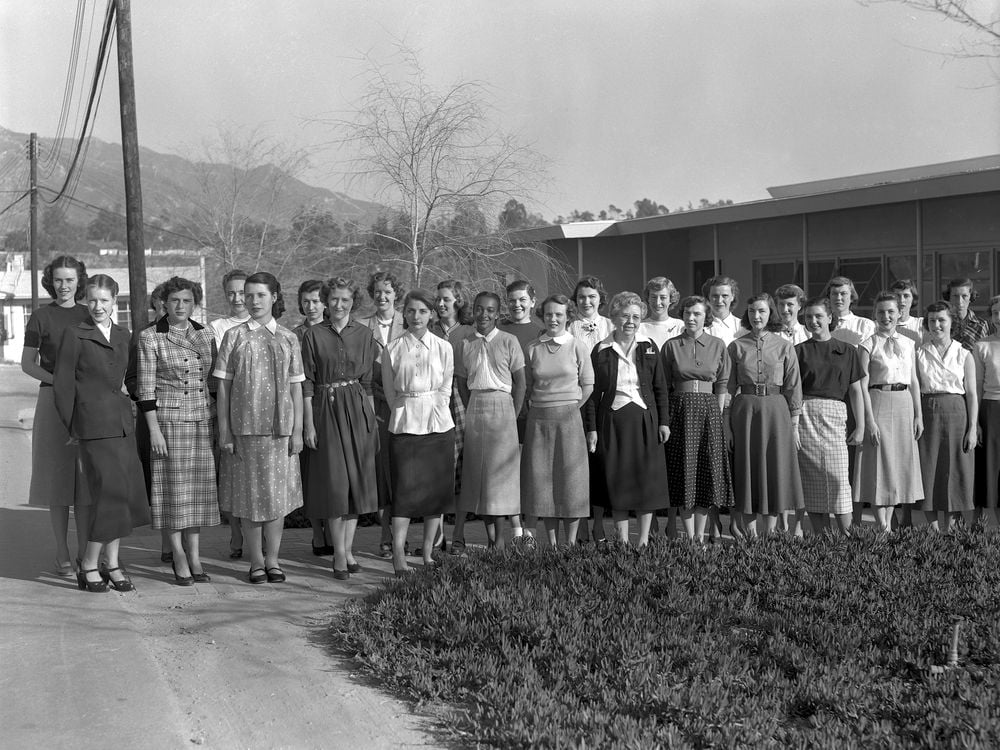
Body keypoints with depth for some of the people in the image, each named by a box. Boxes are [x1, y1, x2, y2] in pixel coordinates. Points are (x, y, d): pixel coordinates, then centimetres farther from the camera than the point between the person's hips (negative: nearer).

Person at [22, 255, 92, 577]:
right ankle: (62, 556, 9)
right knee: (58, 478, 0)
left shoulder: (89, 316, 11)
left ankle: (85, 554, 12)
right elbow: (27, 364, 0)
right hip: (53, 401, -3)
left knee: (86, 479, 4)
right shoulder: (41, 317, 0)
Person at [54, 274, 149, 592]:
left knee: (126, 493, 7)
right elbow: (62, 383, -3)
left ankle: (112, 563, 19)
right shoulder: (74, 335, -4)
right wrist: (73, 428, -2)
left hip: (123, 423, 6)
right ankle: (88, 567, 3)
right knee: (109, 494, -10)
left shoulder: (123, 336, 12)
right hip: (94, 425, -6)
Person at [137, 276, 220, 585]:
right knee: (173, 488, -1)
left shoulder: (206, 335, 9)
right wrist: (154, 429, -13)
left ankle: (195, 556, 14)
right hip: (169, 420, -4)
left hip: (203, 420, 4)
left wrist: (217, 421, 10)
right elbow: (146, 388, -7)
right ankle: (178, 556, 9)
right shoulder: (150, 337, -4)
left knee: (200, 488, 6)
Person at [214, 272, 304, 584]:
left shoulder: (288, 339, 7)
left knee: (278, 494, 5)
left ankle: (273, 559, 17)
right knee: (249, 494, 3)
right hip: (244, 427, -1)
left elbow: (296, 388, 7)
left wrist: (297, 431, 2)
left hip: (279, 428, 1)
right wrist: (224, 431, -3)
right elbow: (223, 386, 2)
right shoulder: (234, 336, 3)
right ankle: (256, 561, 15)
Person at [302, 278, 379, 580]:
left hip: (357, 408, 2)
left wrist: (373, 418, 5)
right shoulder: (314, 335, -1)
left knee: (356, 479, 4)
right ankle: (339, 553, 4)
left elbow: (368, 381, 8)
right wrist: (308, 423, -7)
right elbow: (307, 382, -2)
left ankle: (348, 548, 13)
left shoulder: (364, 334, 6)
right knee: (333, 481, -3)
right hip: (326, 409, -2)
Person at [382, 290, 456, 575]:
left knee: (437, 487, 4)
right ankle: (398, 555, -8)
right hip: (404, 424, -2)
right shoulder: (392, 349, 3)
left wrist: (431, 411, 0)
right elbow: (390, 392, 6)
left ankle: (428, 552, 14)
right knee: (405, 488, -8)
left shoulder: (443, 347, 5)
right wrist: (407, 414, 3)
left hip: (438, 423, 2)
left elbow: (446, 388, 7)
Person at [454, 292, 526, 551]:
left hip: (502, 405, -2)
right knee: (476, 469, 0)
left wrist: (513, 416, -3)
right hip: (474, 407, 2)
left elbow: (520, 382, 0)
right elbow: (462, 383, 12)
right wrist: (471, 411, 3)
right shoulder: (464, 345, 8)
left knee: (500, 469, -2)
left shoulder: (508, 342, 0)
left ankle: (500, 537, 4)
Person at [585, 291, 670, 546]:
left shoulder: (649, 348, 6)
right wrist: (591, 428, -2)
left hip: (645, 419, 1)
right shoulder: (601, 351, 2)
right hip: (612, 420, -1)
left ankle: (644, 540, 10)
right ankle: (622, 540, 10)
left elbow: (660, 388, 8)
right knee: (617, 480, 2)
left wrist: (664, 422, 1)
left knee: (647, 479, 2)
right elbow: (592, 392, 3)